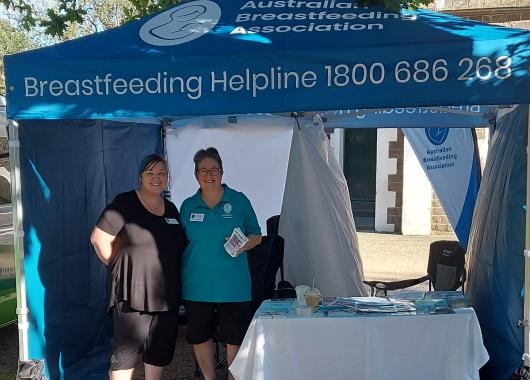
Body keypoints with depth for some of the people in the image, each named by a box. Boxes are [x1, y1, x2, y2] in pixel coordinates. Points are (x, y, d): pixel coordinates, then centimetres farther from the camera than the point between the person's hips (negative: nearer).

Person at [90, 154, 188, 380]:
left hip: (166, 294, 6)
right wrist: (118, 266, -6)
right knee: (126, 352, -1)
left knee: (160, 351, 15)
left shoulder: (171, 209, 13)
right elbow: (99, 238, -11)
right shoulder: (125, 203, -7)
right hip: (133, 294, -6)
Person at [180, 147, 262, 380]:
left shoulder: (239, 201, -1)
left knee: (234, 339, 5)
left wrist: (244, 245, -18)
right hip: (197, 286, 3)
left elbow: (256, 236, 4)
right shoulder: (188, 206, 5)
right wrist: (178, 279, 4)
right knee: (199, 337, 13)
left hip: (233, 286, -2)